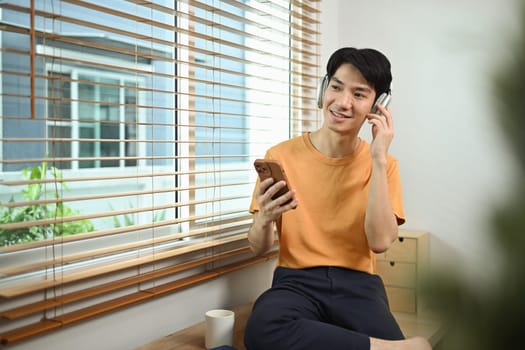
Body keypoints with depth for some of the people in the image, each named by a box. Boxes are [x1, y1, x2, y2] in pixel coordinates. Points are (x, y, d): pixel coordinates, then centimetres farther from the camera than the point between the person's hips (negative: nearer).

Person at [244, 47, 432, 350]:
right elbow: (259, 248, 1)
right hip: (296, 281, 2)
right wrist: (265, 220, -23)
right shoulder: (282, 156, 0)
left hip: (358, 283, -2)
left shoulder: (383, 164, 4)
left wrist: (377, 159, -13)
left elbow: (380, 242, -12)